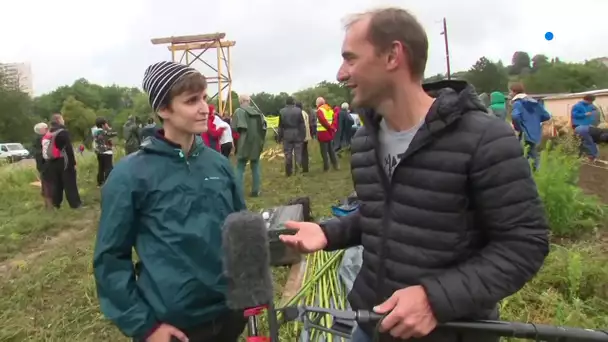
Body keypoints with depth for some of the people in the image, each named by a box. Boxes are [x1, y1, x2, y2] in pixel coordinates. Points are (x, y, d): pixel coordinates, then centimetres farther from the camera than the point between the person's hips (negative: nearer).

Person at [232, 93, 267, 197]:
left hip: (244, 145, -5)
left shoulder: (239, 111, -9)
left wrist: (237, 142, 0)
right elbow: (264, 126, 8)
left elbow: (235, 128, -14)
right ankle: (255, 191, 16)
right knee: (255, 168, 14)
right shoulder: (257, 111, 8)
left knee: (240, 169, 3)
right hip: (257, 144, 5)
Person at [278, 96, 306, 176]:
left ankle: (288, 172, 13)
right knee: (298, 153, 7)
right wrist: (303, 135, 1)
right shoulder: (298, 110, -5)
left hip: (287, 136, 1)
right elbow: (302, 125, -5)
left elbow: (280, 126, 2)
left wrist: (280, 137, 8)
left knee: (288, 155, 7)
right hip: (297, 135, -1)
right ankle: (298, 170, 2)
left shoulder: (282, 112, -1)